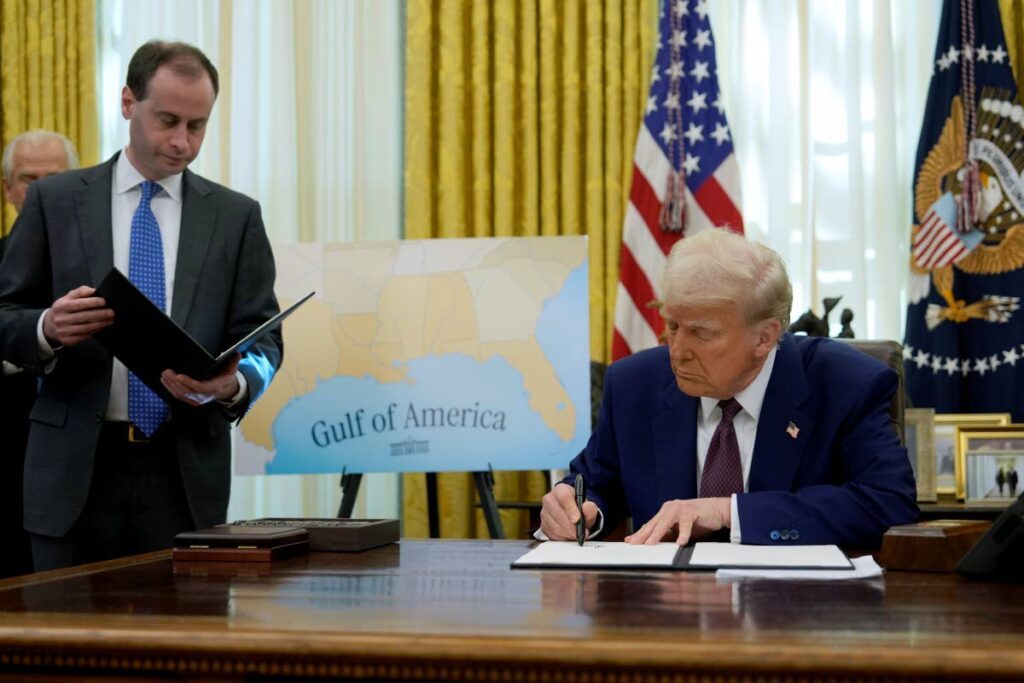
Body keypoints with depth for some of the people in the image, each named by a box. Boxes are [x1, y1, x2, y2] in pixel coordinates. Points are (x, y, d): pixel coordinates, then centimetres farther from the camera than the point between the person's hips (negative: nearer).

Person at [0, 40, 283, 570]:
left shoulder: (236, 216, 8)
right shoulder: (54, 201, 6)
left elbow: (261, 338, 4)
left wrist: (235, 383, -18)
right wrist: (48, 328, -18)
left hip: (186, 472, 1)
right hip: (77, 468, 0)